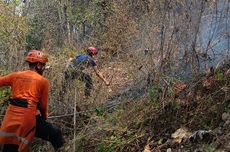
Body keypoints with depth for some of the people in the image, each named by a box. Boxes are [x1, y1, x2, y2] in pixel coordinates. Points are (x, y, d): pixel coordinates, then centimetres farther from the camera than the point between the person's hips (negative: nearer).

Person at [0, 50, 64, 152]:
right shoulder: (43, 81, 3)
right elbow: (43, 104, 7)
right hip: (28, 117, -5)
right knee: (55, 133, 10)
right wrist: (44, 116, 25)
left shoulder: (15, 75, 12)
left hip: (11, 115, 6)